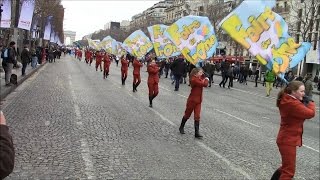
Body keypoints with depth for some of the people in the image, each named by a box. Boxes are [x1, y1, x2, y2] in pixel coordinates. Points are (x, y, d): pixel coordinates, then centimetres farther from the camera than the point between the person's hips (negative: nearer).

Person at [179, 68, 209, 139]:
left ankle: (197, 133, 4)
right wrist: (207, 79, -7)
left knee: (197, 116, 2)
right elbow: (205, 84, -26)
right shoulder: (194, 80, -23)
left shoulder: (199, 78, 6)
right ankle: (181, 127, 34)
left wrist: (203, 75, -2)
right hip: (192, 100, -7)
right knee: (187, 114, 12)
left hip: (198, 101, 7)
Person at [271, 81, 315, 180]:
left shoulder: (287, 100, 7)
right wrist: (310, 102, -5)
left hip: (287, 139, 10)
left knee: (287, 166, 28)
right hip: (288, 140, -10)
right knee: (289, 171, -2)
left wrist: (305, 103, -7)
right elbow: (310, 113, -22)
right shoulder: (293, 104, -25)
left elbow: (302, 113, 10)